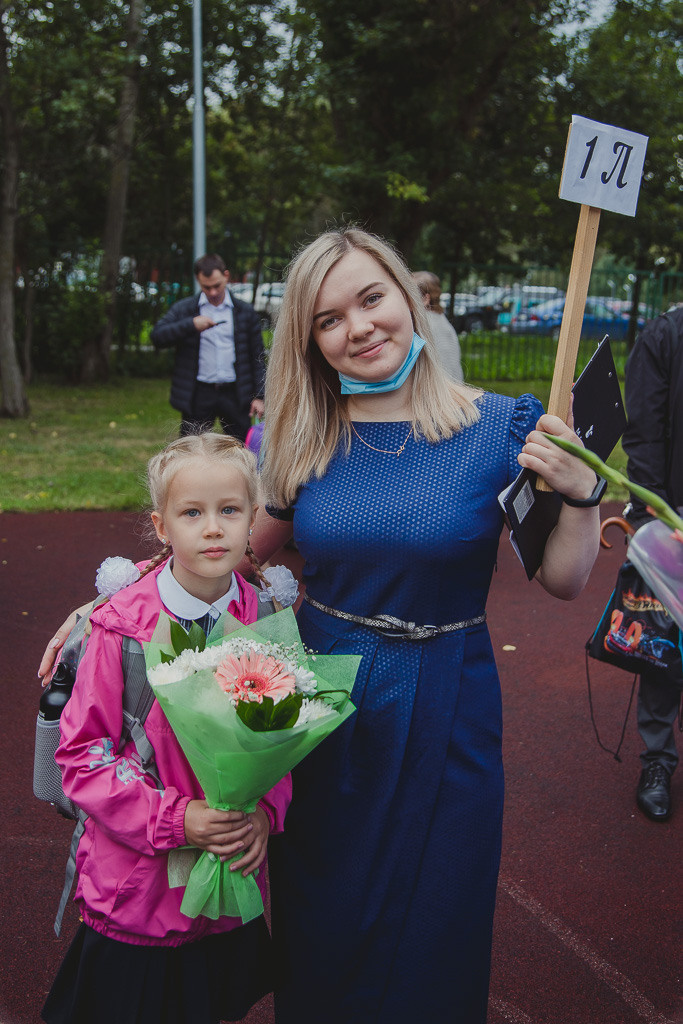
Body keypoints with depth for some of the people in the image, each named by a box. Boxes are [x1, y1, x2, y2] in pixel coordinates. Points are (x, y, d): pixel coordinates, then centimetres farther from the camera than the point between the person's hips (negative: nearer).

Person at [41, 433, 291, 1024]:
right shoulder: (122, 628, -18)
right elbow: (82, 753, -13)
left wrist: (267, 809, -13)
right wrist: (173, 820, -22)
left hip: (235, 880, 3)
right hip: (138, 885, -3)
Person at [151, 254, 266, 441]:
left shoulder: (246, 312, 7)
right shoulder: (183, 309, 6)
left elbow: (257, 357, 8)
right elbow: (157, 337, -5)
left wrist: (259, 396, 2)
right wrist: (191, 325, -16)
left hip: (235, 395, 0)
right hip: (197, 396, 0)